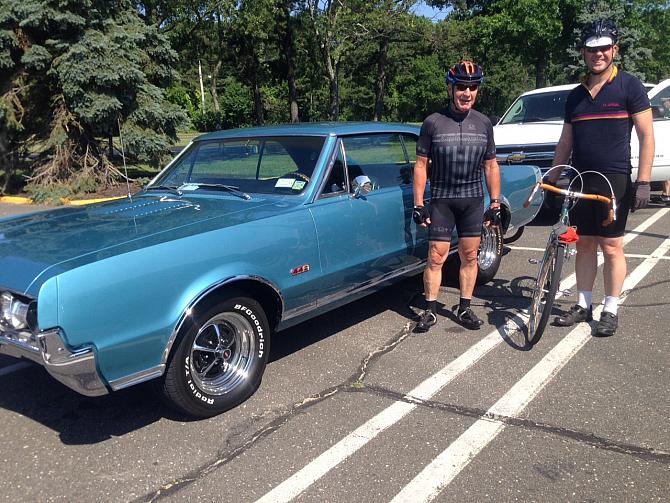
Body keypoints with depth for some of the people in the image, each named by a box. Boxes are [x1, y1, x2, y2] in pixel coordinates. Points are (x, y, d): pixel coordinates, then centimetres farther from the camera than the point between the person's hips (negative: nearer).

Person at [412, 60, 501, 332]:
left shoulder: (483, 123, 6)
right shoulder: (433, 122, -3)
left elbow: (491, 165, 10)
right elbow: (421, 165, -2)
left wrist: (495, 203, 6)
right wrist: (418, 204, -7)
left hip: (473, 200, 3)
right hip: (441, 200, -3)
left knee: (469, 256, 7)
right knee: (436, 257, -4)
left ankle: (464, 309, 19)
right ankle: (430, 310, 8)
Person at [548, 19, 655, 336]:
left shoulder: (629, 87, -2)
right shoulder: (576, 95, 12)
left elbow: (646, 136, -5)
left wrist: (643, 181, -12)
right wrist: (552, 177, 11)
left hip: (615, 181, -5)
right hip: (580, 181, 5)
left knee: (611, 246, 0)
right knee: (584, 244, 9)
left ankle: (611, 310, 11)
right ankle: (583, 305, 19)